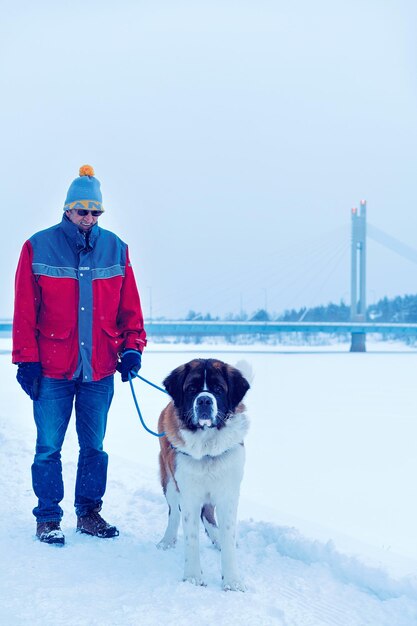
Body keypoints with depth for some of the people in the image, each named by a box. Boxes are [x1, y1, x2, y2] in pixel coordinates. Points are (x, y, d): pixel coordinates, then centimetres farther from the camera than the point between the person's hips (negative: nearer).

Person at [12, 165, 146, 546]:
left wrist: (132, 347, 1)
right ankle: (48, 519, 14)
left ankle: (89, 513, 23)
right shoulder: (39, 248, -2)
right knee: (49, 447, 2)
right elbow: (25, 310, -2)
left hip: (100, 370, 3)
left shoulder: (115, 249, 5)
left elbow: (129, 307, 10)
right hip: (52, 369, -2)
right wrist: (27, 360, -5)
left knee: (94, 446, 10)